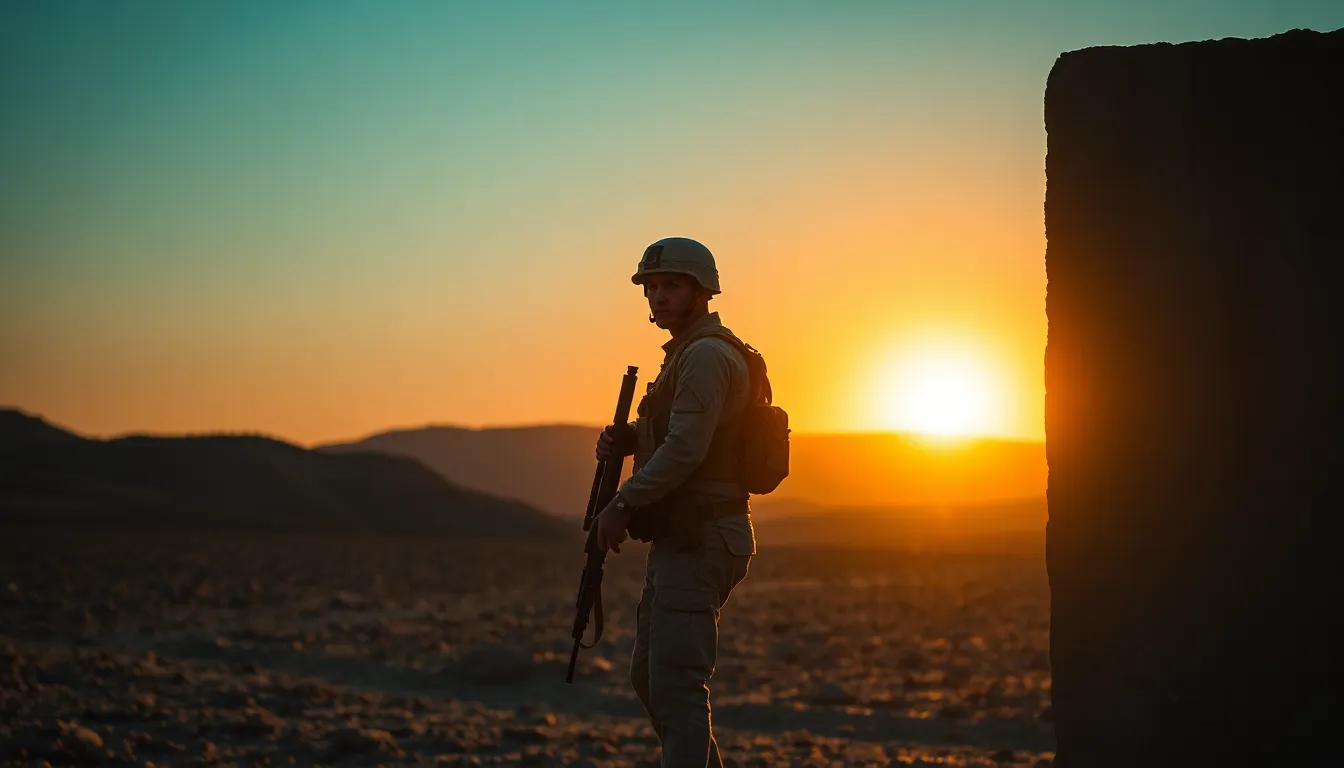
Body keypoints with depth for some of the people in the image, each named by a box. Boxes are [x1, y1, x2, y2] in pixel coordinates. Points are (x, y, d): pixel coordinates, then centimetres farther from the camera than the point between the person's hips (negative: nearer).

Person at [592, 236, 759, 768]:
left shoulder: (705, 355, -14)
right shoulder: (690, 353, 19)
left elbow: (685, 448, -23)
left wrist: (622, 504, -18)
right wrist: (625, 439, 4)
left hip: (696, 544, -11)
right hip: (683, 541, 11)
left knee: (677, 688, -12)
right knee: (649, 678, 18)